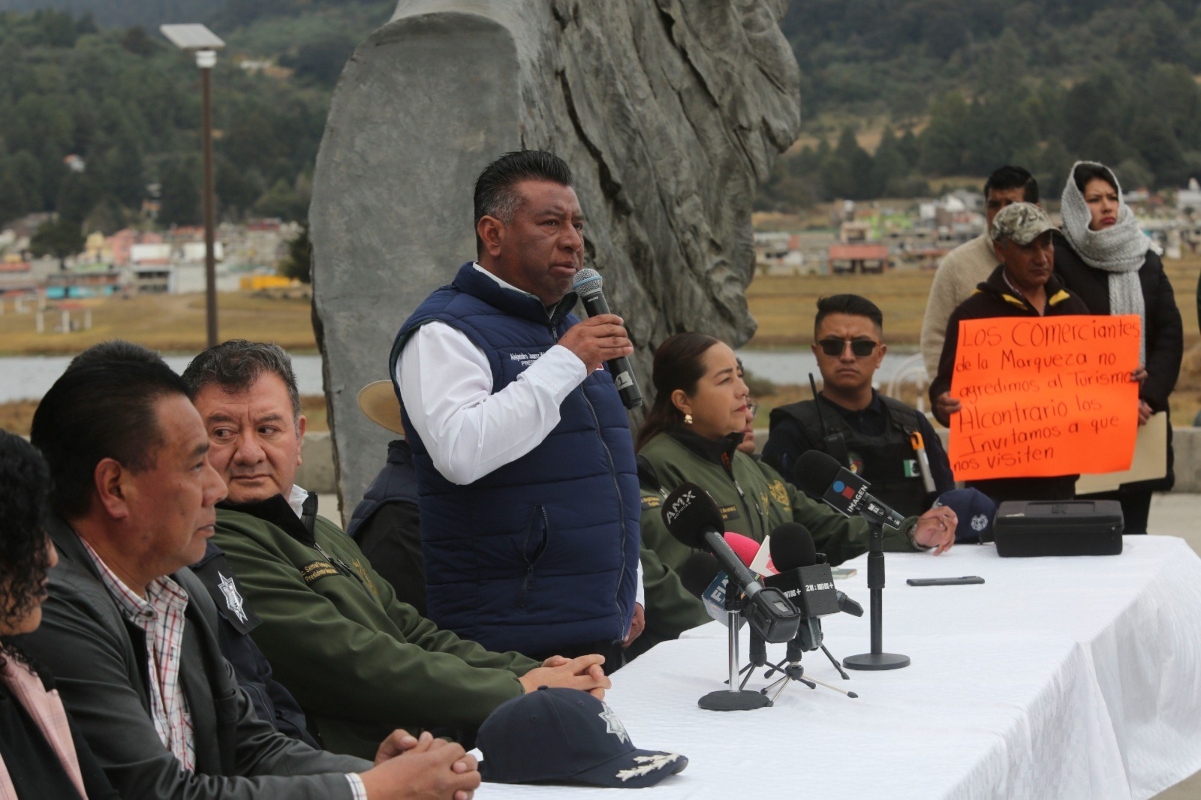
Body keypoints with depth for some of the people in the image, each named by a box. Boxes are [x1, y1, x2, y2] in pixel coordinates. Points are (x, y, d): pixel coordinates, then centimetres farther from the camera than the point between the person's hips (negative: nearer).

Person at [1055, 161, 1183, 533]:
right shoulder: (1059, 259, -2)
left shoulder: (1146, 260, 13)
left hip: (1141, 423, 4)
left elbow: (1171, 334, 6)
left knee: (1133, 529, 5)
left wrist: (1150, 395, -9)